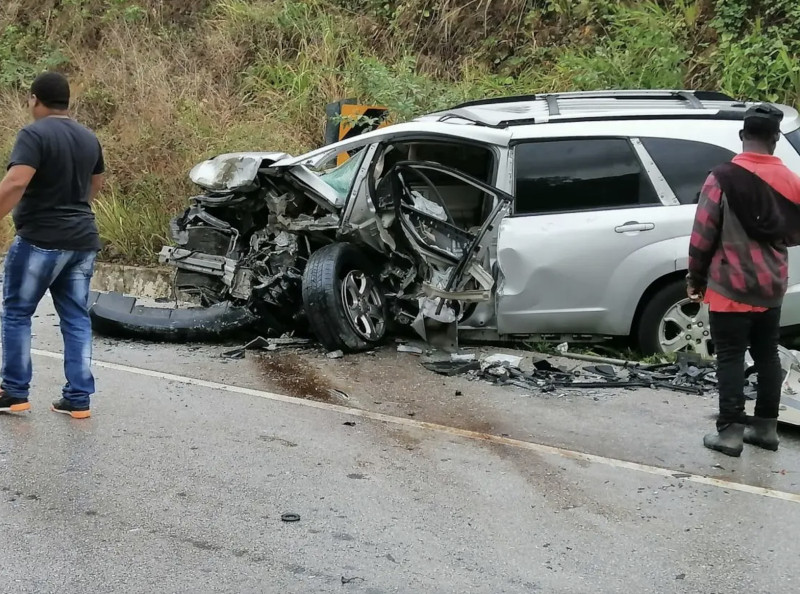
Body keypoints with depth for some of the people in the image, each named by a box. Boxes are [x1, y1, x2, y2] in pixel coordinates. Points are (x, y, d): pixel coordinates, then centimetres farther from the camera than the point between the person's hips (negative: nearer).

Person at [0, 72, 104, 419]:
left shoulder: (34, 134, -12)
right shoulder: (89, 139, 12)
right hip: (83, 240, 7)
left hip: (40, 240, -7)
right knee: (76, 319, 9)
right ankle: (78, 398, 8)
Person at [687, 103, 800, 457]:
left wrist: (695, 277, 0)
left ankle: (730, 432, 0)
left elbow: (703, 234, -12)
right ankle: (766, 427, 20)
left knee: (731, 358, 0)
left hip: (732, 286, -5)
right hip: (771, 286, 5)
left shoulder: (724, 178, -14)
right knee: (767, 356, 14)